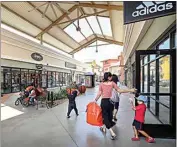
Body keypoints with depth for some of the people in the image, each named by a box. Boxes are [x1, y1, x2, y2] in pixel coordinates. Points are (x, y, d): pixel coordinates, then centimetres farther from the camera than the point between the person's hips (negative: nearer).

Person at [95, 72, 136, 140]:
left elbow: (99, 94, -8)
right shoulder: (112, 83, -5)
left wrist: (95, 100, 4)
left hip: (104, 101, -2)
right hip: (110, 101, 2)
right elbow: (119, 90, -9)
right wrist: (130, 90, -4)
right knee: (109, 115, 22)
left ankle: (112, 133, -4)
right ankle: (104, 128, 40)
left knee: (105, 116, 6)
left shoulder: (101, 84, -6)